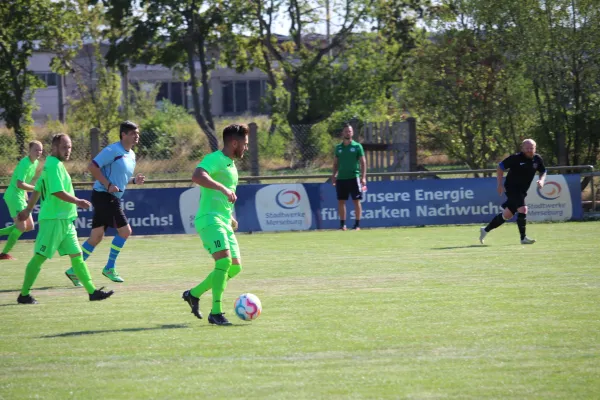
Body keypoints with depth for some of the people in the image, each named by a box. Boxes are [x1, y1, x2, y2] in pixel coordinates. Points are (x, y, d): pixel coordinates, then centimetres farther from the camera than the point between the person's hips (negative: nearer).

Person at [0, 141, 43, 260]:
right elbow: (20, 184, -27)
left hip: (20, 196, 9)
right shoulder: (25, 163, -20)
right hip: (13, 195, -9)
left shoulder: (35, 162, 9)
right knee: (21, 226, -12)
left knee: (29, 226, 10)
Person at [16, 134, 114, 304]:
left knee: (76, 255, 7)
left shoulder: (50, 165, 16)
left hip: (65, 220, 10)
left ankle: (92, 291, 7)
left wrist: (28, 210, 31)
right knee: (40, 256, -5)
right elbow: (58, 192, -23)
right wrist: (78, 202, -15)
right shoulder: (55, 165, -14)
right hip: (53, 219, -10)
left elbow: (37, 190, 24)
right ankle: (24, 295, -1)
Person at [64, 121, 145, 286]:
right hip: (104, 196, -9)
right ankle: (109, 268, 1)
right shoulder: (113, 150, -13)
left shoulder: (131, 155, 15)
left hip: (113, 198, 9)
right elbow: (92, 167, -18)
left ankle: (74, 270, 15)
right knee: (125, 230, -9)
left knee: (97, 237, 10)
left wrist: (134, 180, 6)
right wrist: (108, 185, -23)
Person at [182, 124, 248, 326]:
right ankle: (216, 313, -20)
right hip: (209, 220, -10)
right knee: (224, 261, -22)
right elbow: (197, 176, -31)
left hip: (224, 223, 10)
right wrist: (223, 188, -39)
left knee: (235, 267, 7)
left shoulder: (231, 165, 21)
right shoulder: (214, 159, -10)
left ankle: (194, 294, 20)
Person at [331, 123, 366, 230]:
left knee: (356, 201, -2)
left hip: (354, 177, -4)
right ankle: (342, 224, 9)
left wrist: (363, 177, -10)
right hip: (341, 178, 4)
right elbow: (336, 163, 17)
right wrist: (334, 175, 3)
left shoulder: (357, 146, 1)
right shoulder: (338, 147, 12)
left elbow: (363, 162, -1)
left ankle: (357, 224, 2)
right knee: (341, 201, 3)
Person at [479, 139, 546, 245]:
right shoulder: (515, 158, -16)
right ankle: (523, 238, -14)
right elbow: (500, 167, -7)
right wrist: (500, 184, -10)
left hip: (522, 191, 7)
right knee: (522, 209, -23)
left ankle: (485, 230, 27)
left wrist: (541, 180, -7)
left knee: (507, 215, 11)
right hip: (512, 188, -7)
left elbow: (543, 172, 15)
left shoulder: (537, 159, -1)